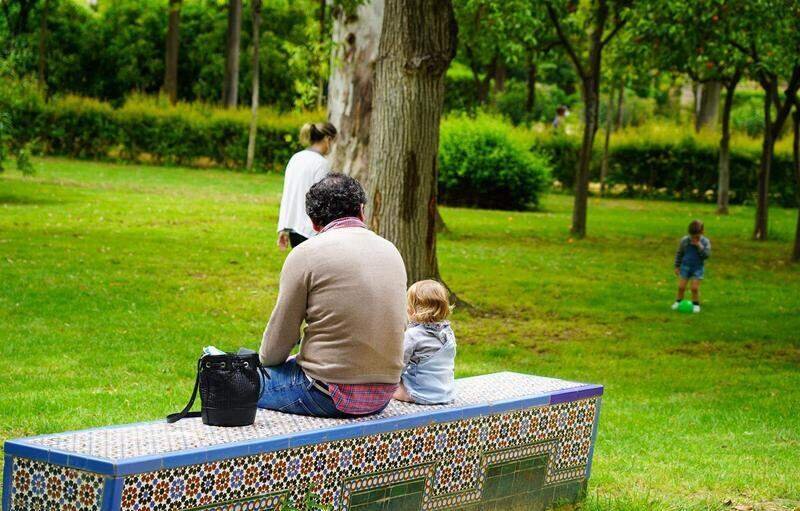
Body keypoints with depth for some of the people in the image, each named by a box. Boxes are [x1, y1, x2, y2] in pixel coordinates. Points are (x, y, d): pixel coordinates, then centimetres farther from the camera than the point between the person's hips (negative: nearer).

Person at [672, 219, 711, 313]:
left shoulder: (705, 242, -8)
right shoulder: (684, 240, -5)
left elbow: (707, 255, -16)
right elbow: (679, 254, 6)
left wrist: (700, 246, -26)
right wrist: (677, 266, 6)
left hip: (698, 268, -1)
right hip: (686, 266, 2)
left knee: (695, 287, -5)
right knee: (681, 286, 1)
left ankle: (696, 304, 12)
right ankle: (678, 301, 20)